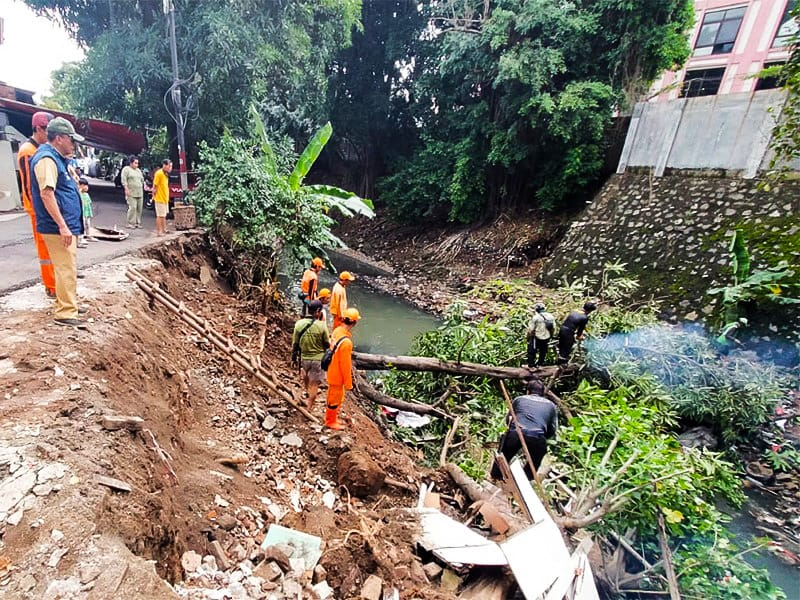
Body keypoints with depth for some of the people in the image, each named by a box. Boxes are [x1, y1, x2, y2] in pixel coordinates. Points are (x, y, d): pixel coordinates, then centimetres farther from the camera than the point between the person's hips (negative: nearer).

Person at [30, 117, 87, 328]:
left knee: (67, 267, 17)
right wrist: (62, 226, -25)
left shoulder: (56, 158, 18)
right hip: (58, 227, -11)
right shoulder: (47, 158, -14)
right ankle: (66, 313, -6)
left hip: (66, 225, 11)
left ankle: (68, 304, 28)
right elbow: (46, 194, -23)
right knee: (66, 269, -10)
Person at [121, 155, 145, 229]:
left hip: (140, 193, 6)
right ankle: (131, 223, -7)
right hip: (131, 193, -6)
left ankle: (138, 223, 8)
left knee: (139, 208, 3)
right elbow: (124, 180, -6)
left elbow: (142, 180, 27)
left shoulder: (138, 170, 22)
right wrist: (126, 189, -14)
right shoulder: (126, 169, 2)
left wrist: (143, 187, 16)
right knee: (132, 208, -12)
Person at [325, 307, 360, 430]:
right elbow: (345, 365, -26)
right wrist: (348, 383, -14)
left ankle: (330, 417, 45)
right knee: (335, 399, 14)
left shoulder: (337, 331, -9)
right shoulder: (346, 342, -35)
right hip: (337, 375, -8)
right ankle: (331, 422, 35)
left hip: (332, 371, 8)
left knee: (333, 396, 26)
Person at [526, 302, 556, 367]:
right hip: (547, 339, 6)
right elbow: (553, 329, 8)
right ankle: (540, 363, 37)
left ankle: (531, 365, 17)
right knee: (543, 352, 24)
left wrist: (528, 339, 0)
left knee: (531, 351, 12)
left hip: (537, 338, -5)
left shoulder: (535, 317, -16)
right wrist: (550, 337, 22)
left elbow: (531, 330, -14)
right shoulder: (551, 317, 0)